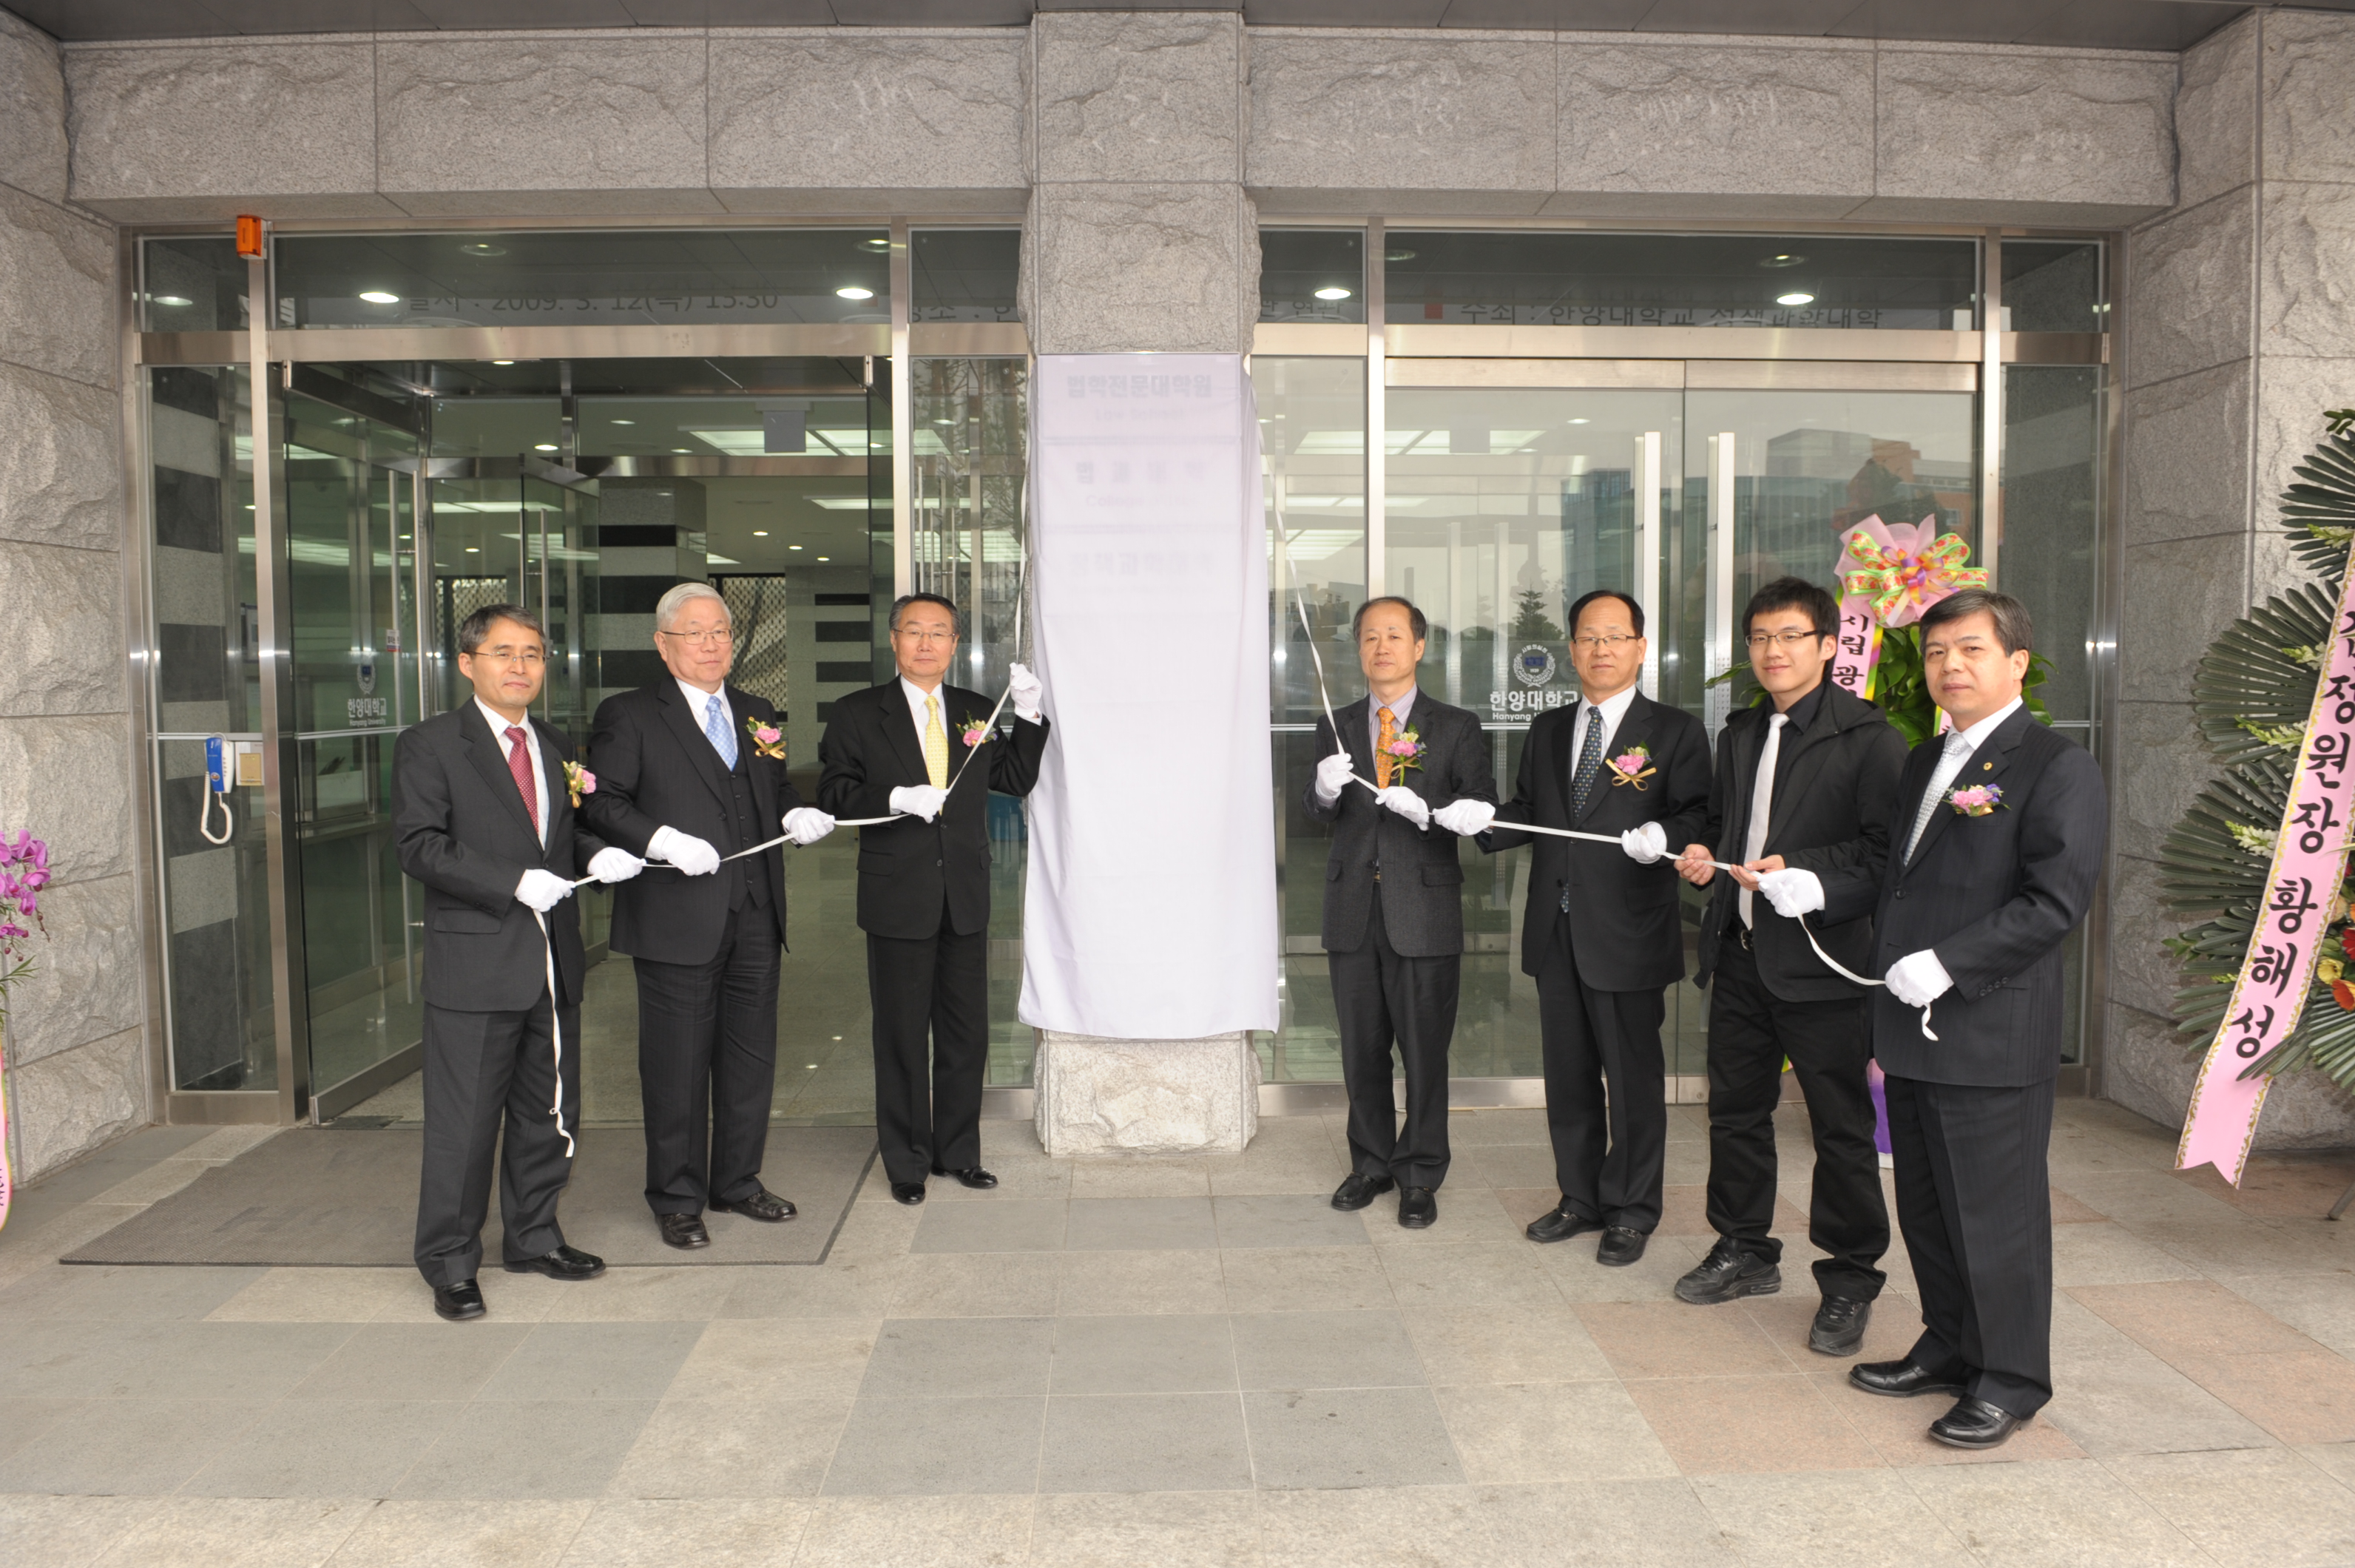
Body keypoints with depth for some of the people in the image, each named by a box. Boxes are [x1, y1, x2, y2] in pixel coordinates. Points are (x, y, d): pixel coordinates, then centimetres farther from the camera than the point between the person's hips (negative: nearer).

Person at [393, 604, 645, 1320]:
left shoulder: (557, 747, 15)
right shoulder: (429, 745, -4)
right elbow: (419, 844, -12)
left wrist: (598, 853, -2)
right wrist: (515, 882, -21)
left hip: (554, 963, 6)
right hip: (475, 964, -6)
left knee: (550, 1112, 15)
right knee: (464, 1121, 1)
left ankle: (534, 1236, 31)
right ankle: (449, 1263, 17)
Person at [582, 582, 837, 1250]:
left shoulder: (756, 713, 15)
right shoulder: (628, 715, -2)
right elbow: (602, 801, -8)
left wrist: (798, 814, 2)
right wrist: (663, 841, -21)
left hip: (755, 918, 6)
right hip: (676, 919, -5)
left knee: (751, 1056, 14)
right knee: (676, 1064, 4)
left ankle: (737, 1182, 30)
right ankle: (677, 1199, 20)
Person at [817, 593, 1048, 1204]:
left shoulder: (976, 711, 9)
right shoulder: (857, 714, 0)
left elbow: (1015, 780, 10)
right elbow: (833, 795, -6)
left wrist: (1028, 716, -1)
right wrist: (897, 799, -21)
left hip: (967, 900, 3)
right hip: (898, 901, -3)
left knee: (967, 1033, 11)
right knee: (901, 1037, 6)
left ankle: (958, 1152, 26)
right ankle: (906, 1162, 20)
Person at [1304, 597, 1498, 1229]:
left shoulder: (1456, 727, 3)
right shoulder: (1337, 727, 11)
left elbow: (1481, 807, -5)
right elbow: (1318, 813, 4)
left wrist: (1426, 812, -23)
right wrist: (1324, 790, -19)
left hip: (1424, 910, -3)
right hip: (1354, 909, 3)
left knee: (1425, 1051, 3)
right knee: (1362, 1049, 11)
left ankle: (1420, 1176, 18)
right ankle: (1371, 1163, 28)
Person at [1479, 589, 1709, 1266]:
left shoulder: (1674, 732, -1)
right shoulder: (1547, 732, 14)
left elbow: (1701, 817, -7)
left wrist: (1663, 836, -28)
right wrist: (1484, 822, -4)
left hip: (1629, 933, -5)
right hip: (1556, 931, 5)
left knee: (1634, 1077, 5)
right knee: (1567, 1074, 14)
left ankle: (1631, 1210, 21)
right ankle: (1580, 1197, 30)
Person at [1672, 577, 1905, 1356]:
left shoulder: (1868, 737, -9)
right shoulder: (1740, 734, 15)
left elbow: (1888, 848, -15)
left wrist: (1799, 868, -23)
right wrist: (1705, 853, 6)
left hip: (1822, 960, -7)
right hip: (1740, 954, 7)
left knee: (1841, 1130, 4)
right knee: (1736, 1110, 16)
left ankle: (1849, 1281, 19)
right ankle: (1745, 1250, 33)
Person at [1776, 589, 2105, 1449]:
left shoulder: (2056, 768, -11)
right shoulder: (1925, 762, 16)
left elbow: (2054, 901, -18)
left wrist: (1946, 963, -23)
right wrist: (1821, 889, 5)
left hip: (1992, 1035, -8)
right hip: (1913, 1027, 8)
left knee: (1994, 1210, 3)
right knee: (1925, 1207, 18)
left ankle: (2009, 1379, 19)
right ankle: (1949, 1349, 34)